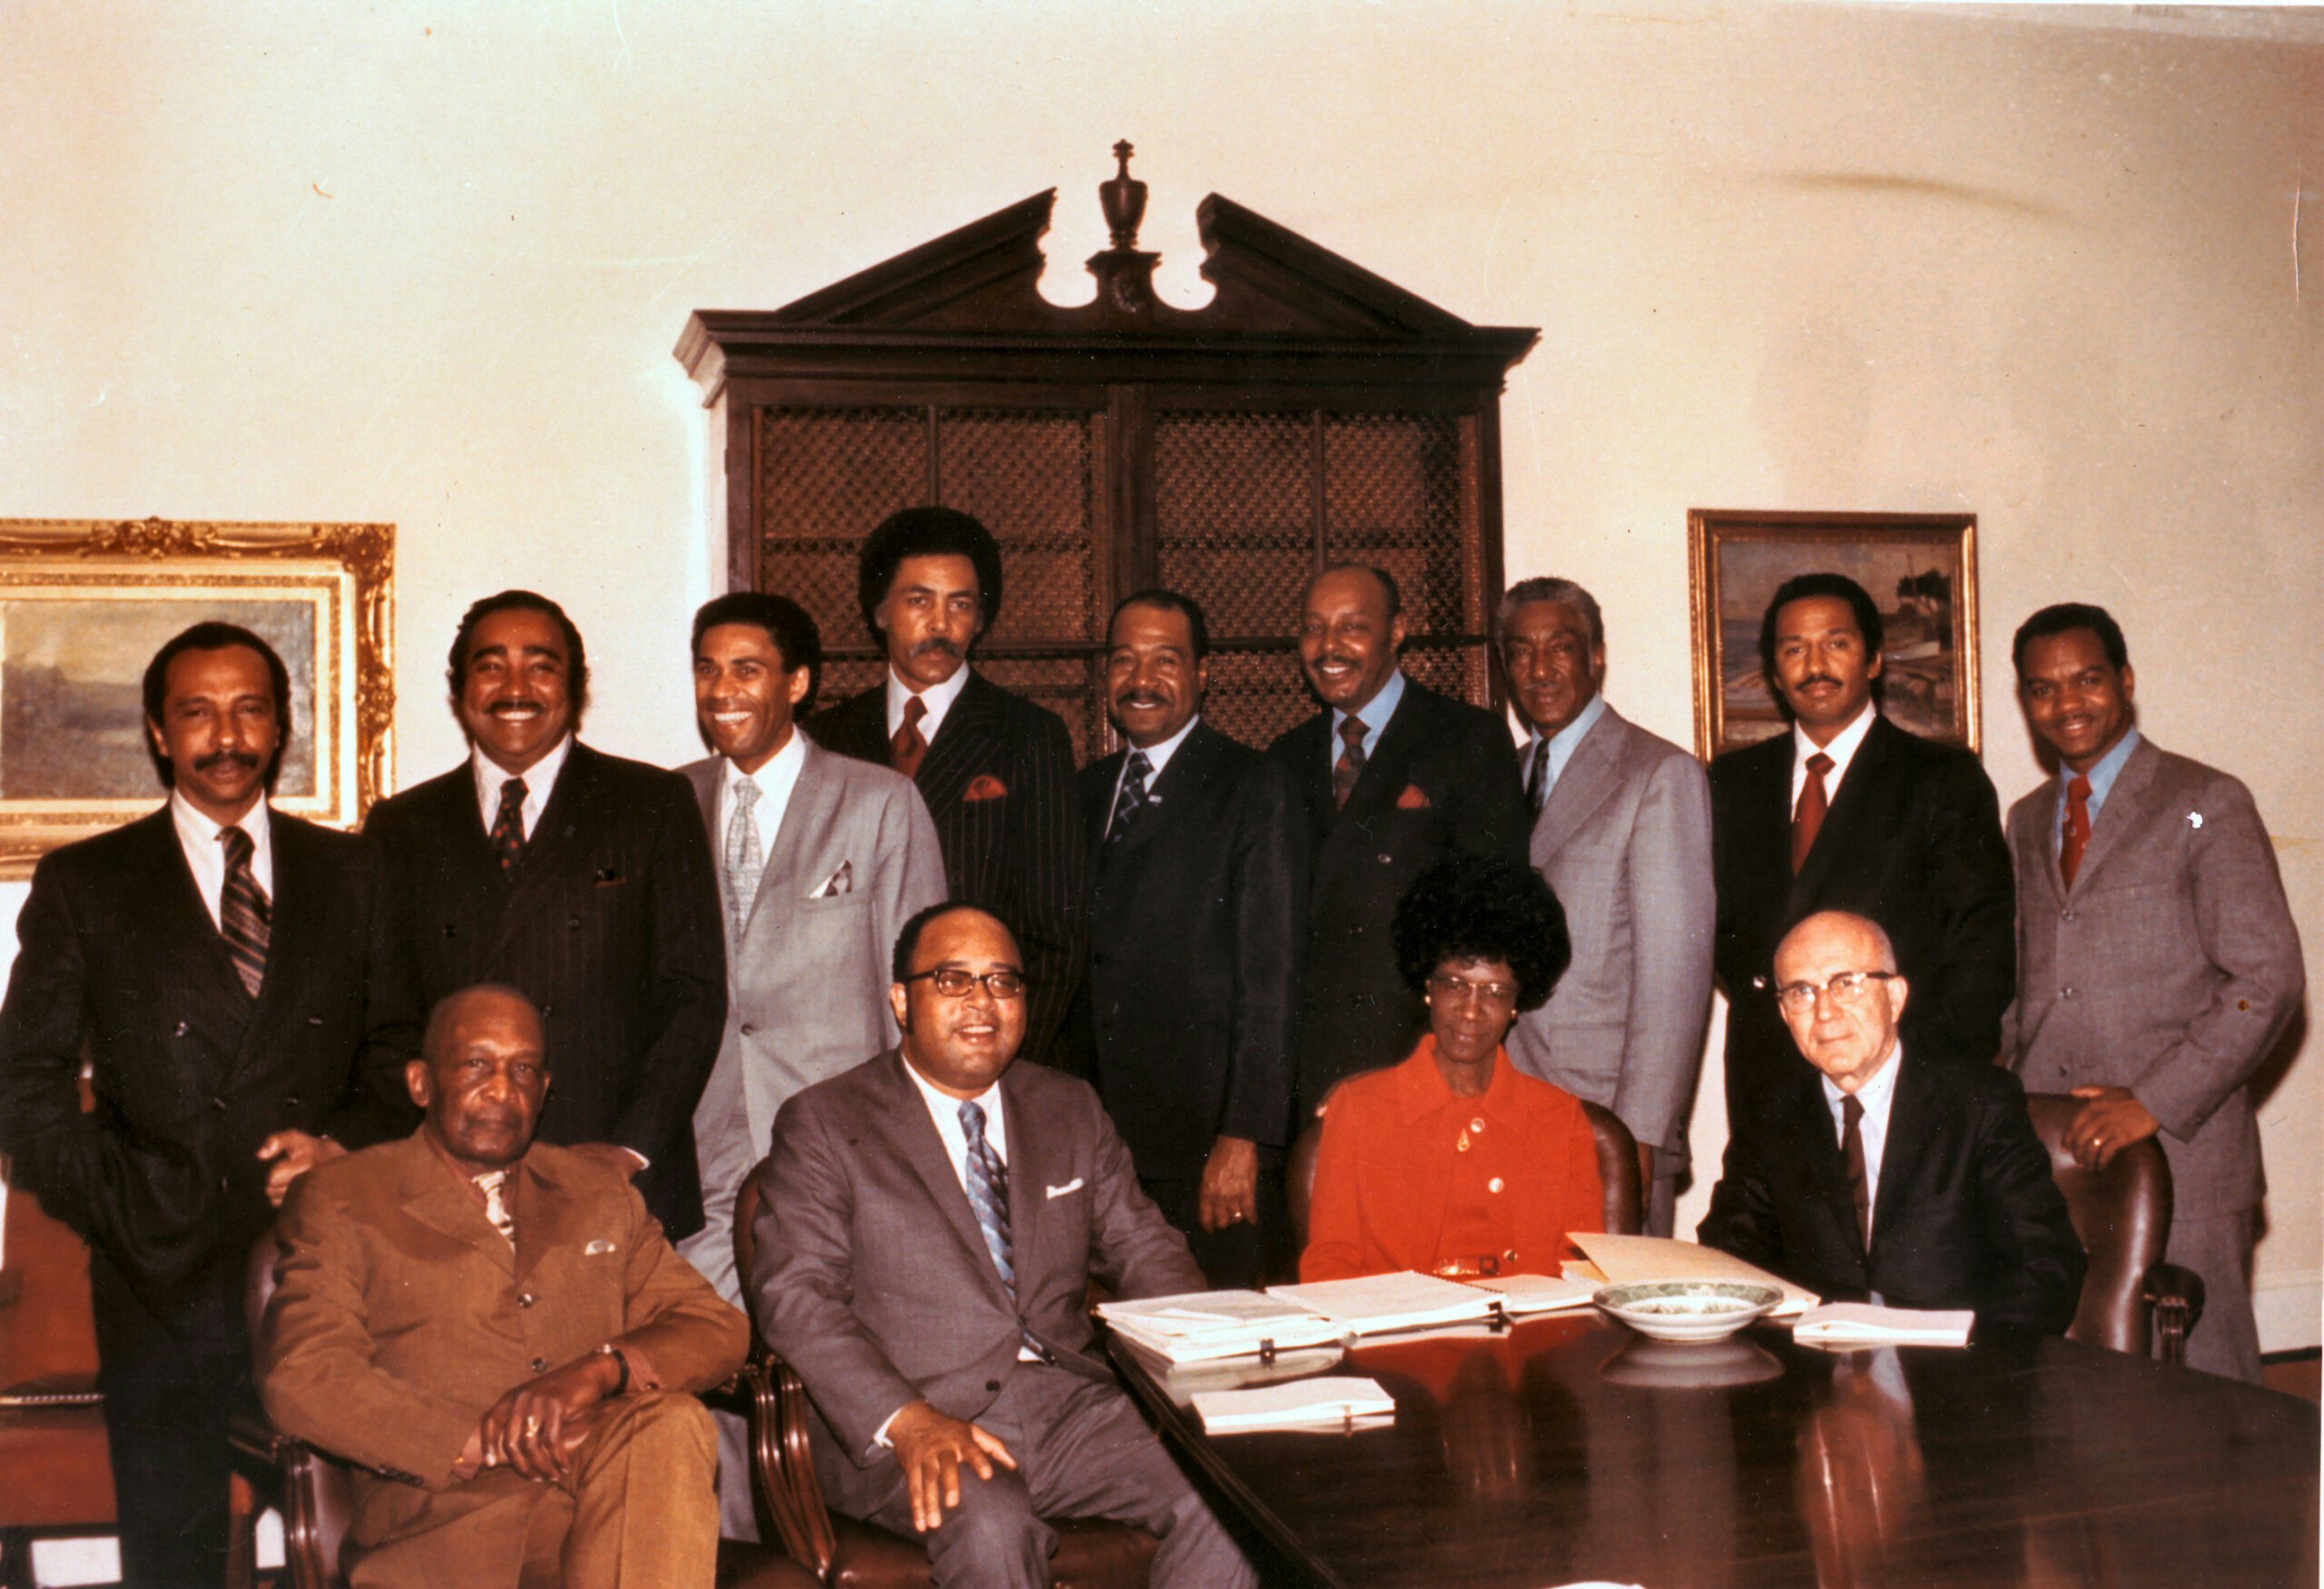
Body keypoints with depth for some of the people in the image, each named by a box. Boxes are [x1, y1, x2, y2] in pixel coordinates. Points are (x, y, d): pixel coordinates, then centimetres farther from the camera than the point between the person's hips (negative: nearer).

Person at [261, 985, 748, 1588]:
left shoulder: (598, 1192, 22)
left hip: (610, 1487, 5)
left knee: (669, 1421, -32)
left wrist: (601, 1369, -10)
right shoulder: (339, 1201, 10)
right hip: (441, 1516, -5)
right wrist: (490, 1442, -15)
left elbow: (718, 1327, 14)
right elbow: (300, 1380, -5)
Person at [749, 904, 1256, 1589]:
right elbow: (794, 1295, -6)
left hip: (1071, 1402, 4)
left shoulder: (1070, 1108, 18)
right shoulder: (823, 1123, 3)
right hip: (907, 1420, -4)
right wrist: (905, 1421, -22)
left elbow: (1142, 1246, 16)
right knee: (991, 1526, -35)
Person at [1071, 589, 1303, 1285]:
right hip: (1096, 1133, 5)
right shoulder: (1088, 790, 16)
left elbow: (1270, 974, -9)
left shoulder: (1255, 789, -3)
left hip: (1208, 1138, -5)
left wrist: (1244, 1137, -15)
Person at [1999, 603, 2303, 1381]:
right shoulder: (2026, 822, 18)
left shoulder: (2206, 805, -1)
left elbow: (2268, 978, -8)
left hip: (2178, 1152, -4)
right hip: (2049, 1153, 5)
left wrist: (2154, 1102, -15)